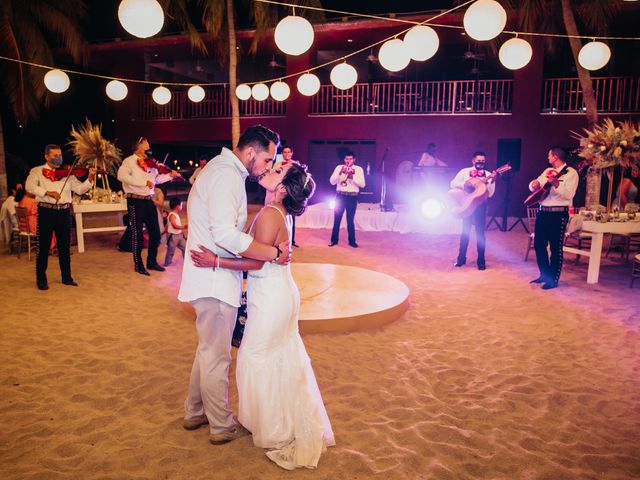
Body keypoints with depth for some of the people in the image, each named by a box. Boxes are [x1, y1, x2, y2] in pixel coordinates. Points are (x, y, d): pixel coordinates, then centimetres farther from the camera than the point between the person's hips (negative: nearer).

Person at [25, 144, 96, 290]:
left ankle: (67, 277, 20)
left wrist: (90, 179, -13)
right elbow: (29, 186, -13)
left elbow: (79, 189, 3)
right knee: (44, 247, 4)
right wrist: (48, 192, -25)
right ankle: (41, 279, 15)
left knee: (65, 247, 10)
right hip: (46, 211, -3)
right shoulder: (37, 171, 3)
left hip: (64, 212, 3)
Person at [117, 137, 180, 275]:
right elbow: (121, 175, -26)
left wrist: (170, 175, 10)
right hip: (136, 202, -7)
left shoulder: (149, 163, 12)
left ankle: (152, 262, 26)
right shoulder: (129, 161, -8)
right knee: (138, 235, 1)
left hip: (148, 201, 7)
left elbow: (156, 178, 25)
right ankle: (138, 265, 15)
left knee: (155, 233, 11)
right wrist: (144, 182, -29)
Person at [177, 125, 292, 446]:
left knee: (209, 348, 22)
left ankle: (195, 413, 38)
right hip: (215, 280, -10)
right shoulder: (227, 176, -19)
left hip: (213, 277, 10)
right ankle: (222, 426, 22)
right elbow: (226, 235, -31)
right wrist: (275, 253, -25)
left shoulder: (221, 169, 15)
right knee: (217, 355, 5)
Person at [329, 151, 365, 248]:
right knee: (337, 219, 3)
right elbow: (332, 182, -3)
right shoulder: (339, 167, 5)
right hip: (340, 196, 1)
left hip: (352, 197, -1)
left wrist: (352, 177, -17)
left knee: (350, 220, 4)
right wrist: (340, 173, -15)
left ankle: (352, 241, 13)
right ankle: (334, 240, 12)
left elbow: (362, 184, -7)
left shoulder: (359, 169, 2)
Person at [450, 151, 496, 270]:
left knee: (480, 232, 2)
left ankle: (481, 261, 10)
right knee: (465, 231, 7)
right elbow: (453, 183, -6)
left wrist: (490, 182, -20)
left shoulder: (489, 175, 2)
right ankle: (461, 258, 18)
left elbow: (489, 194, -5)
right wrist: (465, 184, -20)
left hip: (481, 205, 0)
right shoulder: (465, 171, 2)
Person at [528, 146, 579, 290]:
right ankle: (544, 274, 25)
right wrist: (534, 184, -7)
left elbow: (569, 194, -17)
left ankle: (553, 279, 7)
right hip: (543, 213, 7)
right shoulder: (548, 171, 16)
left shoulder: (571, 173, -6)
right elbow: (533, 186, 15)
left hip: (558, 214, -7)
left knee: (555, 247, -2)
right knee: (539, 244, 11)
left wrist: (556, 184, -30)